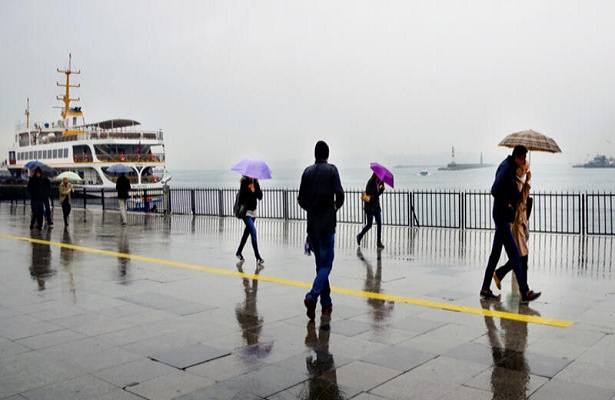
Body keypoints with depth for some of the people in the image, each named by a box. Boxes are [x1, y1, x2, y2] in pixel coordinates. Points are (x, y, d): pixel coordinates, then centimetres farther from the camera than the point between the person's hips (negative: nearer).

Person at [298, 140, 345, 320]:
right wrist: (336, 207, 7)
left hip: (312, 224, 4)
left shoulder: (307, 171, 7)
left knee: (320, 263, 13)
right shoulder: (331, 170, -4)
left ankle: (326, 303, 16)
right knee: (326, 264, -1)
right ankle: (312, 296, -21)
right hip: (327, 224, -4)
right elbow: (339, 194, -13)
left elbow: (301, 199, 5)